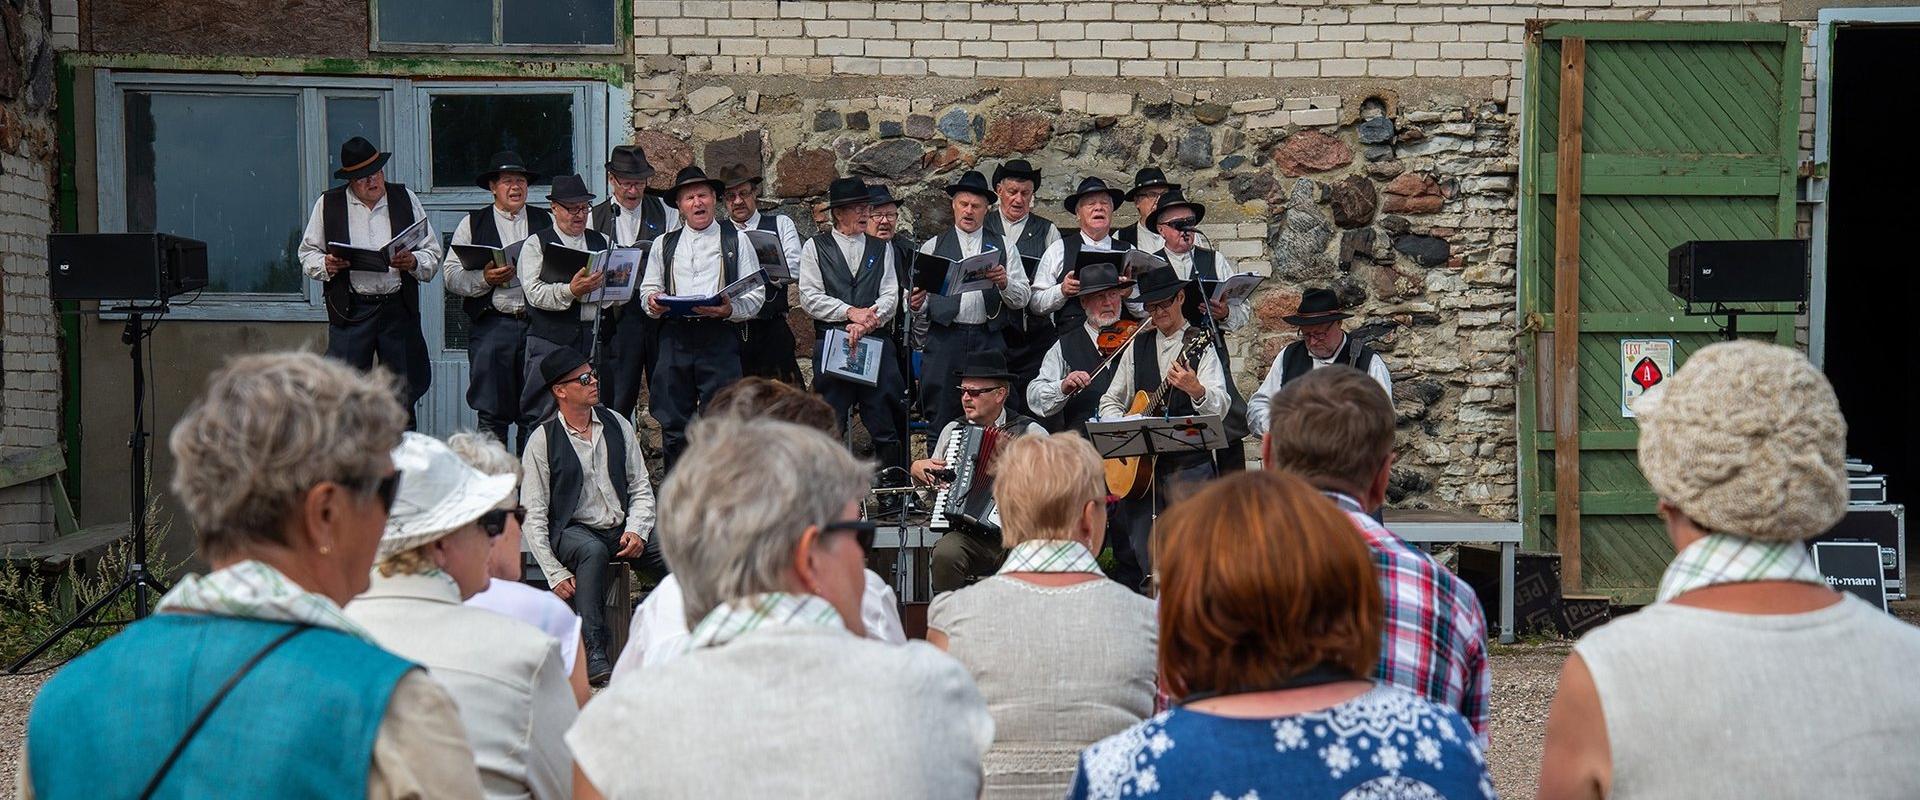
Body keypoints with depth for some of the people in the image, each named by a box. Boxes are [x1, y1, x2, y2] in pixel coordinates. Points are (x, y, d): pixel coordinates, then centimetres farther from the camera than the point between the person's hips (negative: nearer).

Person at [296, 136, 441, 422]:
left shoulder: (406, 200, 9)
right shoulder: (328, 204, 7)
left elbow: (433, 255, 9)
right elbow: (307, 254, 12)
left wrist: (413, 261, -13)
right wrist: (327, 264, -10)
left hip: (399, 309, 1)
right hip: (350, 310, -1)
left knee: (403, 393, 4)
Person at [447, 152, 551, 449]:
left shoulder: (546, 222, 15)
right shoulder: (472, 223, 10)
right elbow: (452, 277, 3)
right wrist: (484, 278, -13)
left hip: (538, 322, 1)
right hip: (491, 324, -1)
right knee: (491, 414, 0)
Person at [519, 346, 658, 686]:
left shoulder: (617, 425, 8)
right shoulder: (543, 441, -4)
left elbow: (641, 488, 12)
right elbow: (532, 516, -5)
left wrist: (636, 531, -8)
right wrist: (556, 575, -14)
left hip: (624, 529, 4)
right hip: (571, 532, -4)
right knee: (593, 551, -39)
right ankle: (593, 657, -38)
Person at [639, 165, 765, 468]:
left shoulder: (736, 241, 10)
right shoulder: (664, 244, 18)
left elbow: (756, 294, 4)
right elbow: (648, 288, 18)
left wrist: (730, 310, -16)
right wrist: (653, 303, -6)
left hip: (720, 339, -3)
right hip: (674, 338, 3)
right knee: (673, 426, 5)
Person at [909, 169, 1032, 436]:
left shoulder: (1003, 248, 14)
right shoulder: (933, 247, 13)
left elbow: (1021, 299, 8)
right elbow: (919, 299, 9)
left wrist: (1004, 284, -12)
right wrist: (915, 303, -14)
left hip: (989, 341, 1)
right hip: (944, 338, -1)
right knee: (940, 416, -4)